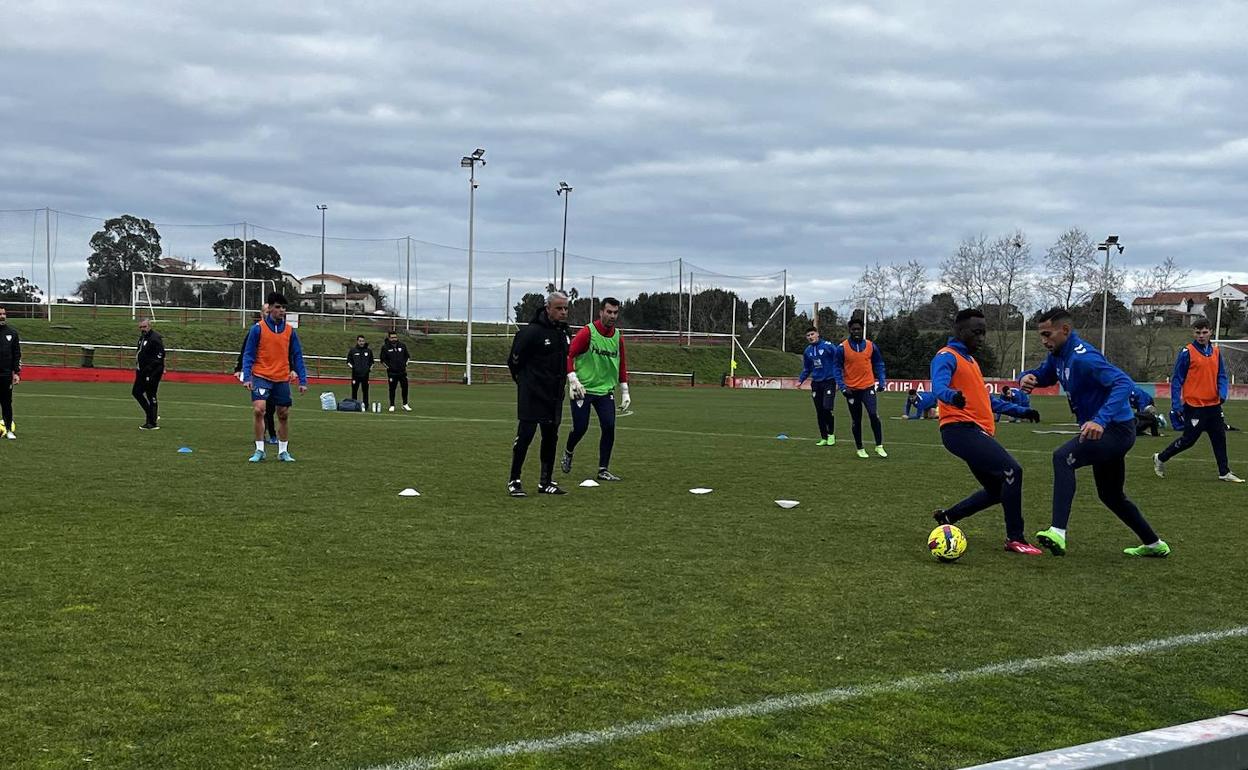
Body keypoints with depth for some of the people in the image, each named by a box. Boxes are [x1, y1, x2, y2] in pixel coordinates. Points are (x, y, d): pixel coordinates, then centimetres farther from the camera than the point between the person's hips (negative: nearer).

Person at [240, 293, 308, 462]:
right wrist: (247, 377, -14)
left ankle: (283, 451, 22)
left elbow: (297, 357, 6)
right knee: (258, 410, -18)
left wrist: (303, 381, 0)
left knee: (284, 415, 7)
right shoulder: (258, 329, -5)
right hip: (261, 377, -3)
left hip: (282, 379, 3)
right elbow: (248, 355, -3)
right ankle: (259, 450, -8)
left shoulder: (290, 331, 4)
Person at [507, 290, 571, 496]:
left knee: (551, 436, 9)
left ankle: (546, 482, 17)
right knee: (525, 434, -7)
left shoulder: (564, 331, 9)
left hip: (554, 394, 7)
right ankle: (514, 480, 3)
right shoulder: (531, 331, -15)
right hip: (532, 394, -7)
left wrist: (561, 381, 16)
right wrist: (523, 380, 4)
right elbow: (514, 360, -7)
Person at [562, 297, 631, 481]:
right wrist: (573, 379, -21)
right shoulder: (587, 332, -10)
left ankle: (603, 470, 3)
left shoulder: (618, 336, 7)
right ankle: (568, 453, 29)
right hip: (582, 389, -4)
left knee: (609, 427, -8)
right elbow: (569, 354, -11)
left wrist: (625, 392, 12)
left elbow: (621, 365, 15)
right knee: (580, 428, -4)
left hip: (606, 390, 4)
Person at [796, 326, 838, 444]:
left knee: (827, 408, -16)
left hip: (829, 382, -6)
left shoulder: (828, 346, -9)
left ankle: (831, 434, 4)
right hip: (816, 383, 6)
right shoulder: (807, 351, 11)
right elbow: (806, 369, 23)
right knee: (819, 412, 6)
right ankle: (824, 438, 16)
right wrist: (800, 380, 10)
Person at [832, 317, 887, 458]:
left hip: (868, 387, 0)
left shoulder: (871, 346, 1)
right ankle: (860, 449, 21)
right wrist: (842, 387, -11)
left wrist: (881, 382, 2)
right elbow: (837, 368, -3)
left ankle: (879, 446, -4)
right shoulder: (842, 348, -6)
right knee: (856, 420, 8)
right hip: (852, 389, 0)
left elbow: (878, 364, 12)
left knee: (873, 415, -15)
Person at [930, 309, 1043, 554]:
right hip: (961, 430, -10)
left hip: (977, 432, 10)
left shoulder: (970, 359, 24)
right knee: (1012, 470, -20)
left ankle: (947, 517, 24)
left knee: (997, 490, 11)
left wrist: (1019, 410, 33)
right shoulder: (947, 357, -6)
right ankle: (1015, 539, -14)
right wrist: (953, 396, -48)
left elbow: (983, 398, 34)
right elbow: (939, 387, -26)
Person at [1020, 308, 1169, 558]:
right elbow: (1044, 375, 22)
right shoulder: (1058, 356, 5)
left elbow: (1123, 383, -32)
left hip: (1117, 429, -11)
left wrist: (1100, 420, -44)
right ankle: (1154, 545, 41)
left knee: (1063, 457, -32)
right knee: (1111, 495, 24)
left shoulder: (1082, 357, -23)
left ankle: (1058, 532, -41)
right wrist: (1028, 377, -4)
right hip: (1103, 433, 11)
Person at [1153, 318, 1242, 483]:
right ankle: (1160, 458, 17)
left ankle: (1224, 473, 20)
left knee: (1219, 438, 10)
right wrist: (1176, 406, -12)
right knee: (1188, 440, -1)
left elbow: (1221, 376, 12)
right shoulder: (1187, 352, -9)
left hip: (1213, 405, 6)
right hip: (1194, 406, -6)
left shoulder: (1216, 351, 8)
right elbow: (1176, 380, -8)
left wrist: (1222, 393, -8)